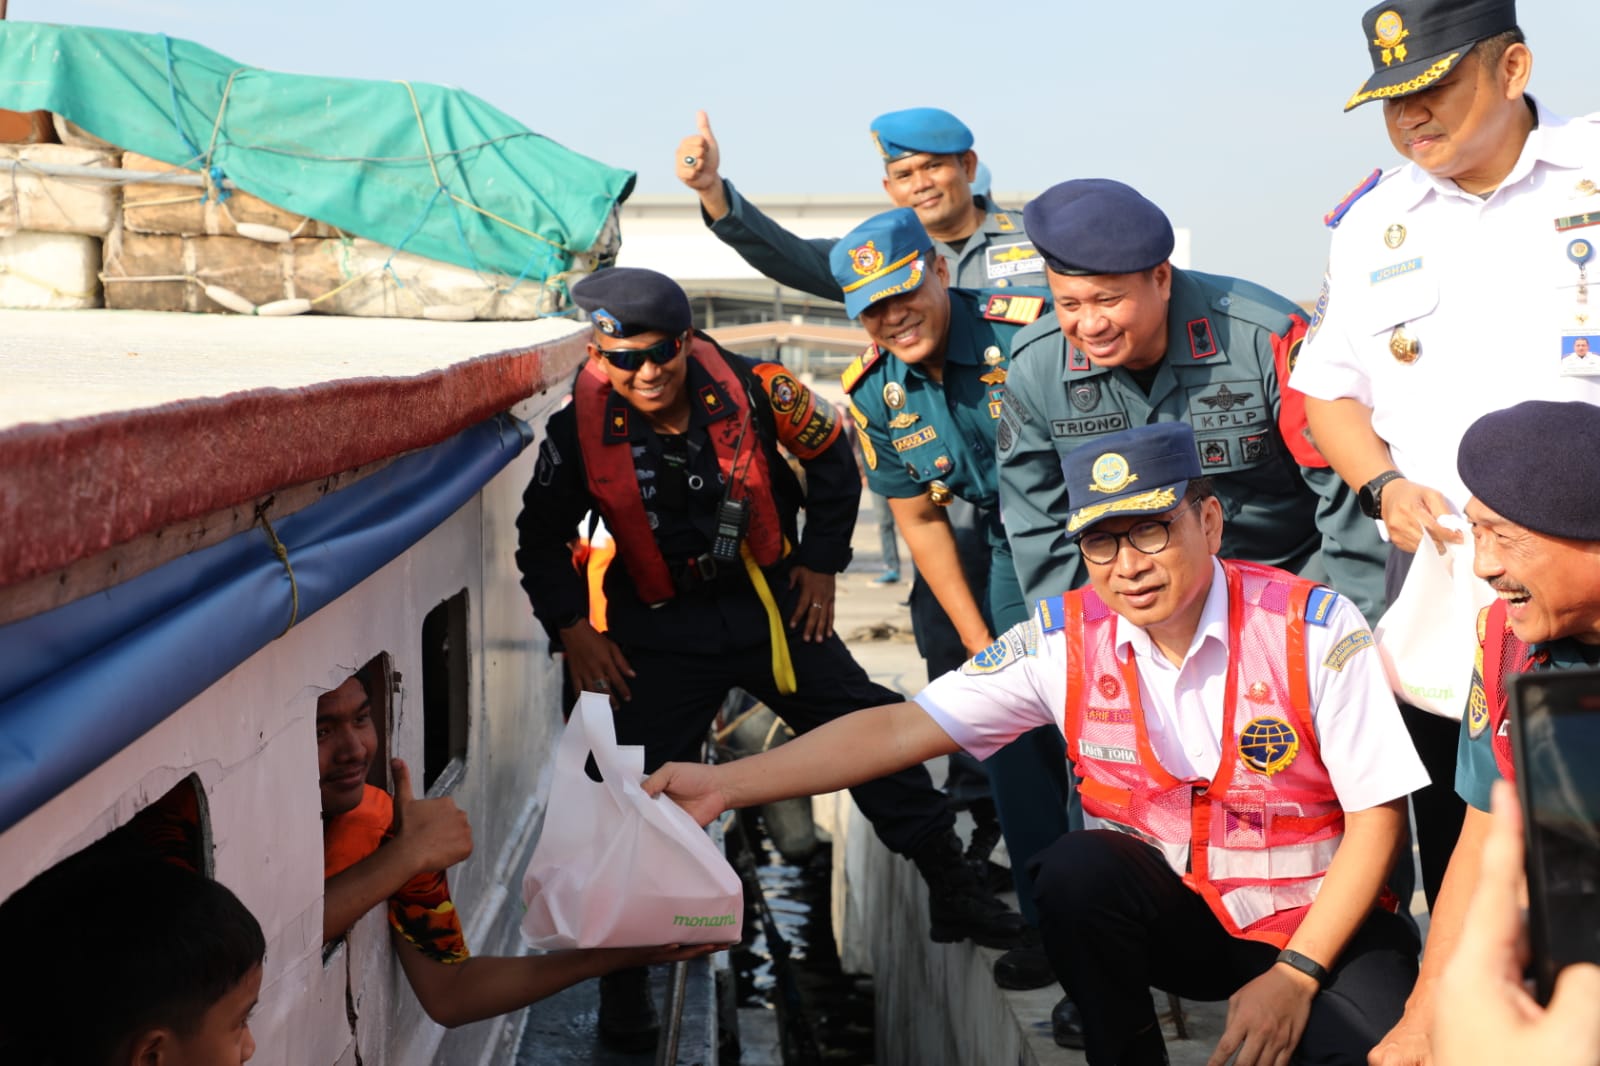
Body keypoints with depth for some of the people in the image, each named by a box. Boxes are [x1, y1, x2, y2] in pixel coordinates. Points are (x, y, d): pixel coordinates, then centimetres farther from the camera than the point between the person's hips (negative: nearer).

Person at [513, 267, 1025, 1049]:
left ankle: (953, 893, 17)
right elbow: (542, 538, 1)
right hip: (661, 628, -1)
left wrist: (821, 562, 3)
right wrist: (572, 628, -4)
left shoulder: (750, 389, -16)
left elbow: (831, 461, 2)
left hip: (769, 601, 1)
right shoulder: (581, 431, -15)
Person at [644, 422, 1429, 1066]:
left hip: (1318, 922, -2)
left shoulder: (1316, 628, -17)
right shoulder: (1067, 638, -10)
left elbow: (1377, 815, -12)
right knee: (1074, 872, -28)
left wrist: (1297, 975, -19)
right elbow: (903, 728, -15)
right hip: (1175, 908, 3)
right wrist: (726, 784, -24)